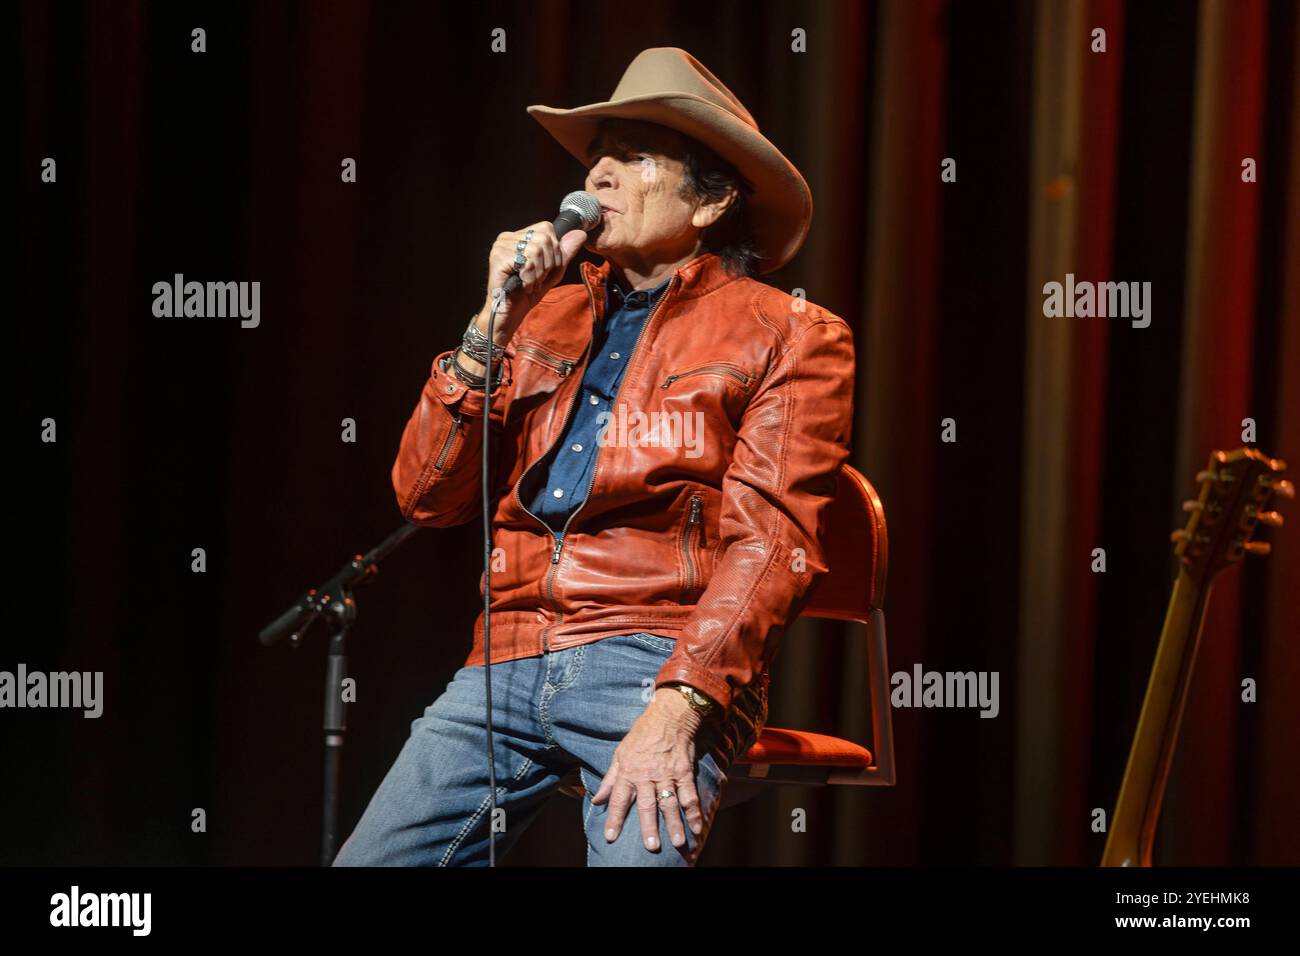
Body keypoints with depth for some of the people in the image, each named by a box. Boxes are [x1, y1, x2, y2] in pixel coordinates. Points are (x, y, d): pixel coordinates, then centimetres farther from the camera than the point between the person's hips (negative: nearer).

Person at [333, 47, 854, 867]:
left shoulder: (788, 337, 5)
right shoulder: (547, 318, 19)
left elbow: (769, 544, -6)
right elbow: (427, 497, 11)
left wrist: (676, 709, -19)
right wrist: (495, 323, 2)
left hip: (658, 663, -4)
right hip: (508, 666, 5)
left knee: (635, 850, -29)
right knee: (368, 860, -6)